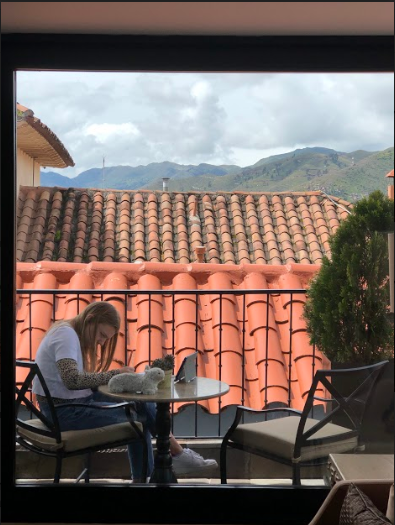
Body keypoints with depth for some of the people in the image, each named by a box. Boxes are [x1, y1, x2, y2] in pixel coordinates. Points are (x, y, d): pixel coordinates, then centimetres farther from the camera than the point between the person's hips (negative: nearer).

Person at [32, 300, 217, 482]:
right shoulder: (66, 334, -15)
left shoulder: (73, 335, 15)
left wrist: (113, 379, -9)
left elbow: (83, 379, 8)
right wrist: (114, 375, -22)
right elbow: (72, 379, -28)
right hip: (65, 411, -9)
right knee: (139, 418, -13)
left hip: (77, 402, 9)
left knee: (141, 402, -3)